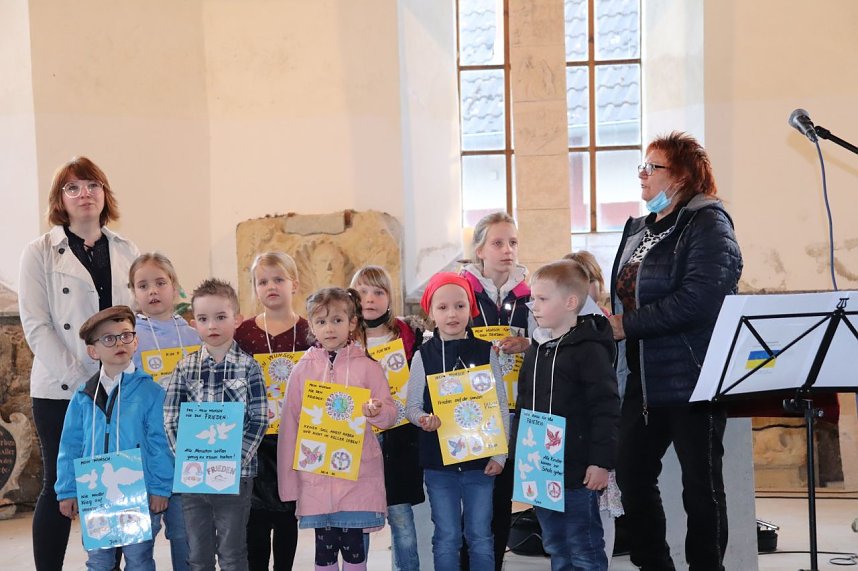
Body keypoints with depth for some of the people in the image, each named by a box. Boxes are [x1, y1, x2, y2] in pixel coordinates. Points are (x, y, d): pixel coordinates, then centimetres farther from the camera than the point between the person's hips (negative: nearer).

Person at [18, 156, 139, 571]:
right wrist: (80, 379, -15)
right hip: (61, 392, -3)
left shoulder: (126, 252, 10)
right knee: (58, 486, 3)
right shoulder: (41, 253, 1)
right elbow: (36, 326, -7)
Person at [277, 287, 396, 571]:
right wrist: (289, 479, 5)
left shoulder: (367, 367, 0)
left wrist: (377, 413, -21)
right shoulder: (303, 369, 4)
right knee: (324, 547, 5)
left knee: (353, 544, 2)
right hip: (316, 474, 1)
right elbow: (290, 425, 7)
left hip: (357, 472, -1)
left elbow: (390, 414, 3)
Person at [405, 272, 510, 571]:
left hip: (480, 460, 0)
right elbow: (412, 405, 4)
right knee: (446, 538, 8)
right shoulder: (423, 356, 0)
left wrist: (500, 454, -4)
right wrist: (422, 419, -19)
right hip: (438, 460, 0)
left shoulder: (486, 353, 0)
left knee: (480, 536, 7)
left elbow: (501, 407, 1)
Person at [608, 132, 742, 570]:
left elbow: (697, 301, -23)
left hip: (692, 376, -8)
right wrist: (610, 320, 1)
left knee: (701, 484, 3)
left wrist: (626, 326, -19)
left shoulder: (707, 224, -10)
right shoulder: (638, 230, 16)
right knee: (632, 476, 9)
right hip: (642, 378, 8)